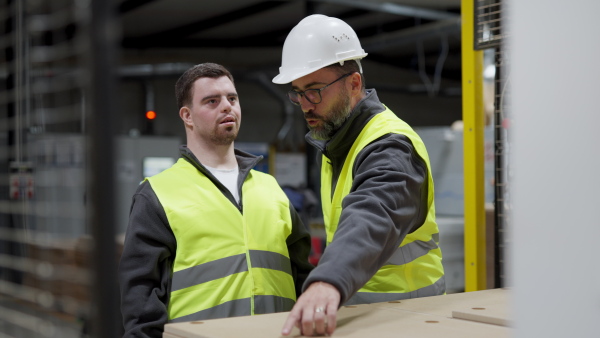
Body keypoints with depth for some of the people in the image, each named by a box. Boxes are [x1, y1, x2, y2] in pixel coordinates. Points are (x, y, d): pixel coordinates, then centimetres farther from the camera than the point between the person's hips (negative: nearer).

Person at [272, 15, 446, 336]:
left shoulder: (390, 147, -22)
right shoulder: (334, 142, 9)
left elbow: (373, 218, -43)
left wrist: (329, 282, -60)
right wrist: (323, 283, 3)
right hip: (354, 305, 8)